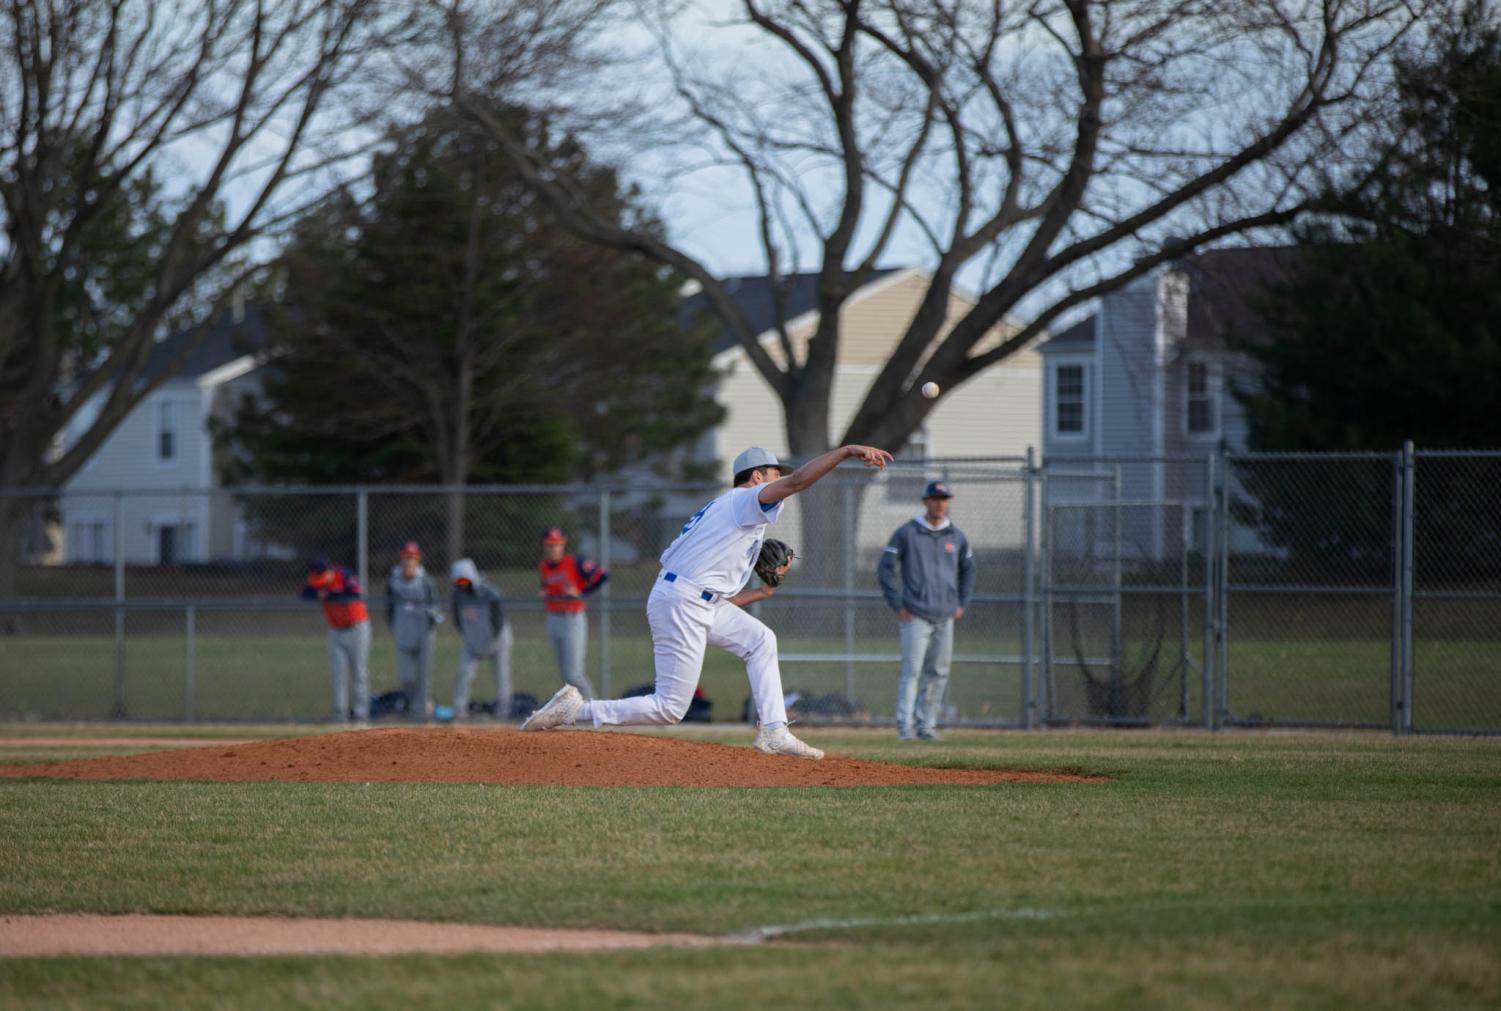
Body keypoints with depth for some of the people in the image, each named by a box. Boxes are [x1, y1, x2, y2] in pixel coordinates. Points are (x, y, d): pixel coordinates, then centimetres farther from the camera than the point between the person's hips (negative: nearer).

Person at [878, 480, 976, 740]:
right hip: (916, 616, -5)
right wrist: (897, 605, -7)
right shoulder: (906, 533, -2)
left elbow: (968, 570, 25)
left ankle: (926, 723, 13)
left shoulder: (956, 536, 10)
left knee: (938, 674, 5)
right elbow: (885, 568, -2)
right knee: (911, 670, -11)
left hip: (945, 618, 5)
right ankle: (905, 726, -12)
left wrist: (961, 604, 16)